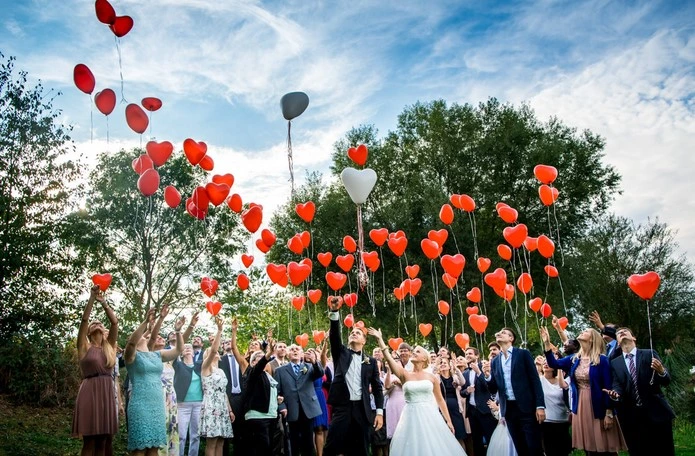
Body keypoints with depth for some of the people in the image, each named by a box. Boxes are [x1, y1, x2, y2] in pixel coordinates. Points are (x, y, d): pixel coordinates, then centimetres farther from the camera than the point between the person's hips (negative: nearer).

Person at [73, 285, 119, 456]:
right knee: (90, 441, -4)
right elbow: (84, 319, -5)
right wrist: (92, 298, -11)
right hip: (90, 393, -4)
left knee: (105, 440, 3)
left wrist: (104, 302, -1)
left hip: (107, 393, 4)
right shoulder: (84, 346, 7)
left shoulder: (110, 346, 15)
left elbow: (115, 322, 5)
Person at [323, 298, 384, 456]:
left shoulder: (371, 361, 11)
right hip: (341, 407, -1)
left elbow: (377, 387, 8)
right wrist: (334, 312, -20)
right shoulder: (341, 353, 11)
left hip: (361, 409, 1)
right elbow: (334, 335, -6)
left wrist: (380, 412, 0)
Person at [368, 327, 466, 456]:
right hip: (411, 418, 0)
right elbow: (389, 358, -8)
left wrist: (448, 421, 7)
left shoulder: (432, 377, 6)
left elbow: (440, 400, 10)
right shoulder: (405, 375, 4)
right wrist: (380, 339, -16)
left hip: (430, 417, 0)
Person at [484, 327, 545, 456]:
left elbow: (535, 379, -4)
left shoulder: (523, 354, 1)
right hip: (509, 409, 4)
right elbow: (493, 389, 11)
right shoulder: (495, 361, 13)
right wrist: (487, 377, -10)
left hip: (526, 407, -4)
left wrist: (540, 405, -12)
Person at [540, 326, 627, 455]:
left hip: (598, 408, -5)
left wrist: (609, 413, -13)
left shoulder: (601, 360, -8)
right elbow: (554, 363, 0)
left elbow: (608, 387, -10)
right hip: (580, 407, 5)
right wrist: (547, 343, -8)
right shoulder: (574, 359, 8)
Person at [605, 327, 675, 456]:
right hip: (631, 416, 2)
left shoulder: (650, 354, 3)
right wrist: (615, 394, -23)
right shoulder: (615, 363, 8)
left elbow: (666, 382, -2)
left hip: (656, 412, -2)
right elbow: (617, 385, 0)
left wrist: (661, 371, -23)